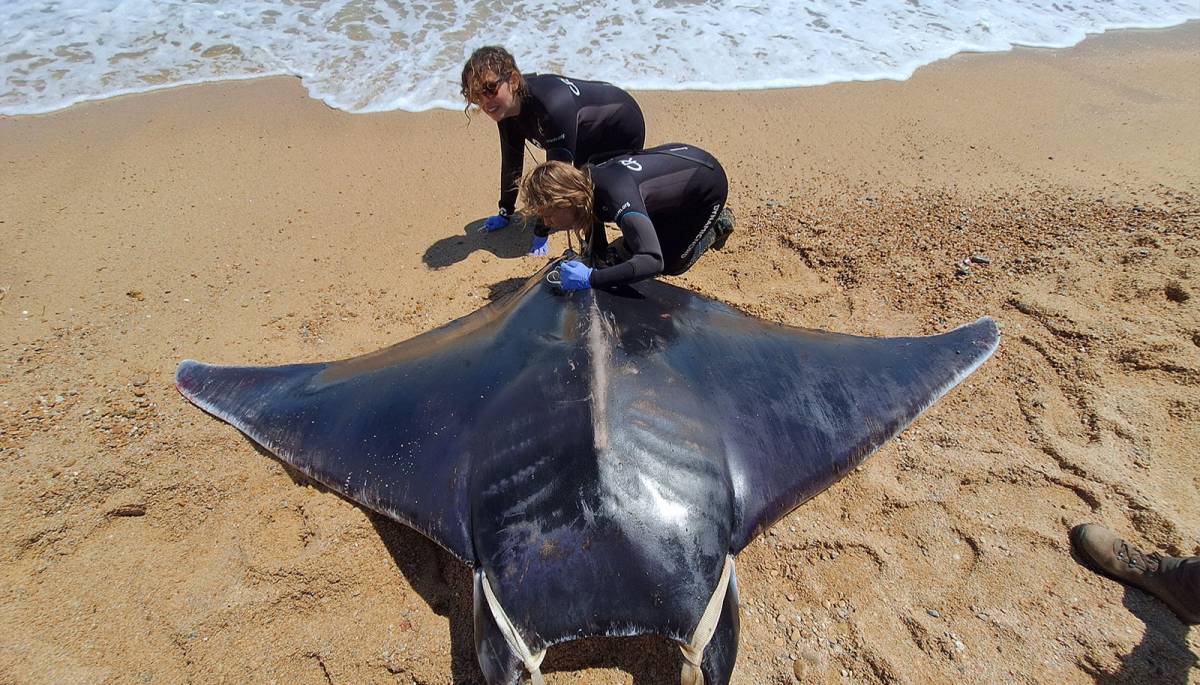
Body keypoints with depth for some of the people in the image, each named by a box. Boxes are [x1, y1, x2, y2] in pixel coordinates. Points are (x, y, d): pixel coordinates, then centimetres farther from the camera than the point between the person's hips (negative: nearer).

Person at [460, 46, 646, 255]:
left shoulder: (553, 107, -43)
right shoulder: (506, 106, -17)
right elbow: (511, 162, -6)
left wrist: (542, 233, -36)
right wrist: (505, 214, 0)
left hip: (623, 129, -8)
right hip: (589, 136, 8)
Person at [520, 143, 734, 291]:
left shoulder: (617, 195, -42)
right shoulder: (583, 183, -17)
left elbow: (653, 261, -51)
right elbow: (598, 254, -4)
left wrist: (590, 278, -52)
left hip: (708, 180, -7)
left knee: (670, 263, -1)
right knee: (626, 252, 13)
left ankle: (717, 225, 21)